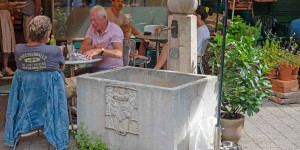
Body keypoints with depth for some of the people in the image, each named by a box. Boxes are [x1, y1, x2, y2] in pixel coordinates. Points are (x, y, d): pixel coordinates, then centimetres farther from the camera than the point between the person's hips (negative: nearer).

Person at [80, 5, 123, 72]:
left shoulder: (116, 30, -10)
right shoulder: (92, 28, 9)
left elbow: (119, 54, -25)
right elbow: (82, 49, 1)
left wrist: (100, 50, -38)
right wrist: (96, 46, -17)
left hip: (112, 69, -4)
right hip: (95, 68, 5)